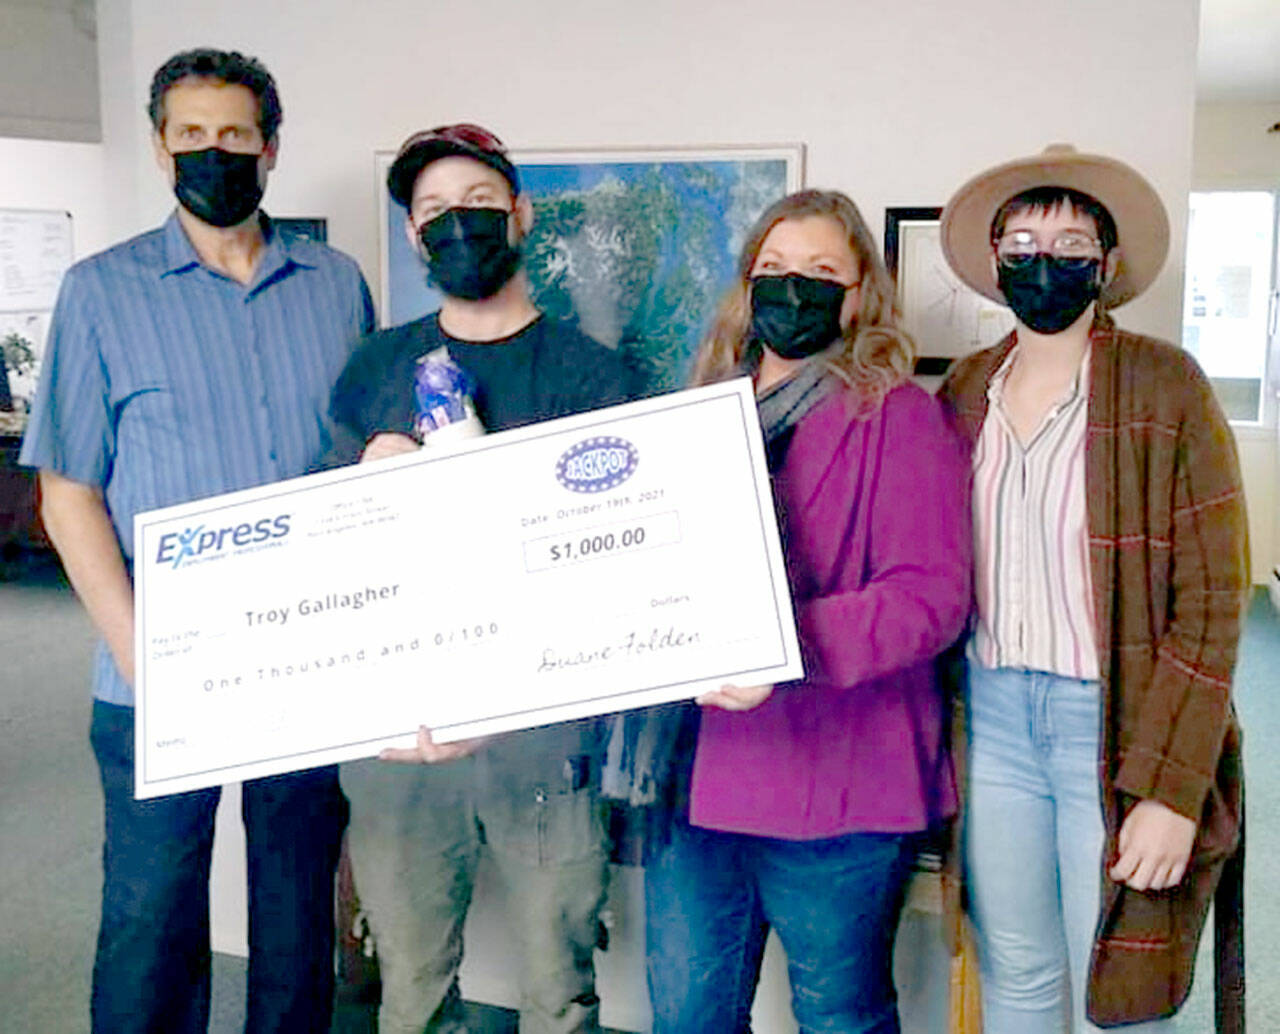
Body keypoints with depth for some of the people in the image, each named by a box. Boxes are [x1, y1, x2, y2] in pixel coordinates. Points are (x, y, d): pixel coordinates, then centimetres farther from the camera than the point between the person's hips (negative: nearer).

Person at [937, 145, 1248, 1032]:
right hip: (992, 713, 4)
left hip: (1114, 719, -4)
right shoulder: (967, 391, 6)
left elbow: (1210, 602, -10)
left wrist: (1171, 788, -15)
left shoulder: (1165, 387, -8)